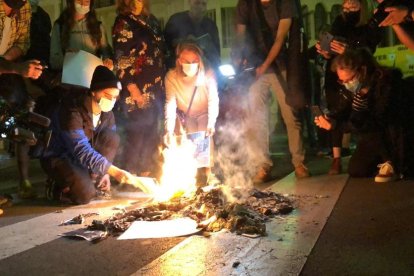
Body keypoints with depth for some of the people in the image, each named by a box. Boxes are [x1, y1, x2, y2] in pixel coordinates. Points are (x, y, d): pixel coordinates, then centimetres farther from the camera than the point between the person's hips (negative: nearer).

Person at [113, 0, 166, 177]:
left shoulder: (151, 20, 14)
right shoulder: (123, 23, -5)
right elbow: (121, 61, -12)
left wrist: (163, 84, 14)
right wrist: (134, 91, -17)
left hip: (156, 90, 7)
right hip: (137, 92, -7)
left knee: (152, 137, 12)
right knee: (137, 138, -2)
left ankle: (149, 177, 24)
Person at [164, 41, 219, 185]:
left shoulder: (208, 74, -24)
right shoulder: (171, 76, -21)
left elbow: (213, 100, -26)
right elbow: (170, 104, -25)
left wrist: (211, 123, -39)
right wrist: (169, 130, -36)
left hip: (204, 114, -1)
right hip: (186, 116, 1)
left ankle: (206, 174, -7)